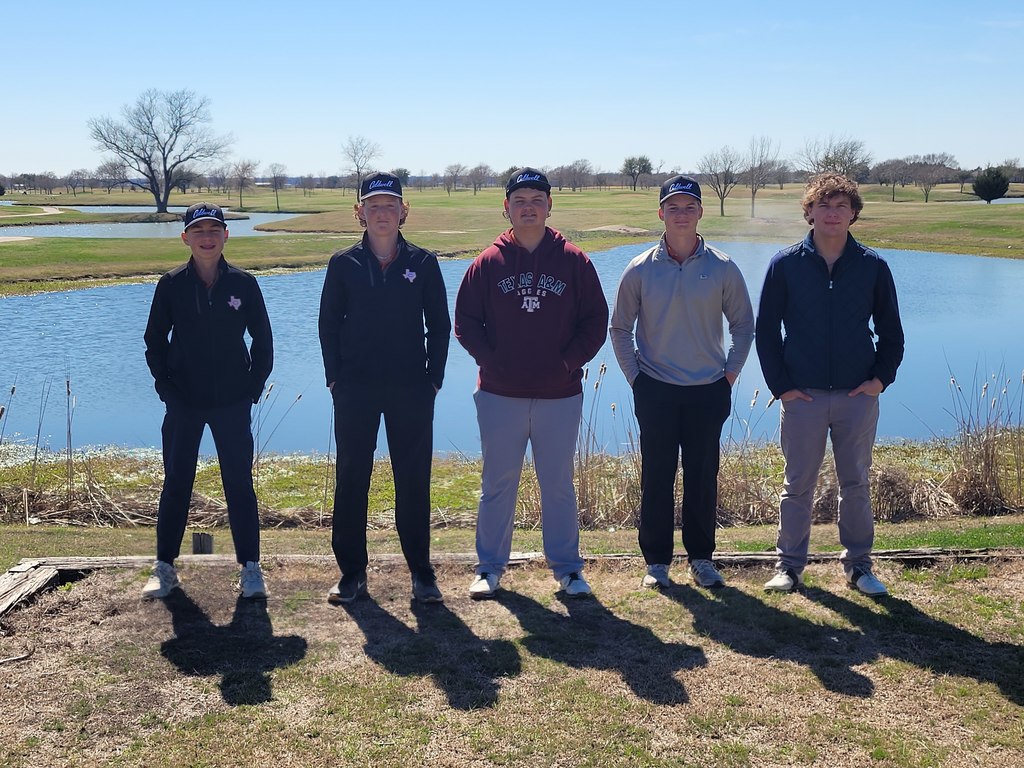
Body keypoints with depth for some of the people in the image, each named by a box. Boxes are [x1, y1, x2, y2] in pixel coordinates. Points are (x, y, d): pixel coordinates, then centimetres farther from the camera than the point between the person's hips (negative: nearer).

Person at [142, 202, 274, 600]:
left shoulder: (243, 284, -1)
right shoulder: (172, 284, 0)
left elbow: (263, 340, 5)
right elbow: (154, 340, 7)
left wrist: (254, 387, -2)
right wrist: (166, 386, 0)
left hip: (233, 403, -1)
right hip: (183, 403, 1)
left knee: (239, 483, 2)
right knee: (176, 483, 8)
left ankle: (250, 568, 10)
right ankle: (164, 567, 19)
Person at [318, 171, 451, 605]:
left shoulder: (422, 263, 4)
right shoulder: (344, 264, 5)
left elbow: (440, 326, 6)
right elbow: (329, 325, 7)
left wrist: (433, 378, -1)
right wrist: (335, 379, 0)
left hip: (411, 390, 0)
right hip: (355, 390, 1)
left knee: (414, 480, 4)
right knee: (351, 480, 5)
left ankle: (421, 571, 14)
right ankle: (352, 570, 16)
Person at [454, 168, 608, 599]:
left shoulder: (574, 262, 2)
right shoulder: (489, 262, 2)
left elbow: (596, 320, 5)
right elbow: (465, 321, 5)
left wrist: (570, 361, -6)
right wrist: (490, 361, -7)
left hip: (560, 396, 0)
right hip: (500, 396, 0)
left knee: (559, 485, 9)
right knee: (497, 485, 9)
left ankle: (567, 567, 21)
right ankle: (490, 567, 21)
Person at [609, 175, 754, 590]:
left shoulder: (722, 268, 0)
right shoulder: (641, 269, -1)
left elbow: (743, 325, 9)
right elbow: (620, 328, 8)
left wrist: (730, 373, 3)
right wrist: (634, 375, 2)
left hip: (709, 391, 1)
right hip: (656, 391, 0)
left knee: (703, 477, 7)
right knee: (657, 477, 4)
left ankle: (701, 557, 22)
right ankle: (656, 560, 16)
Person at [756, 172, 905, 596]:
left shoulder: (873, 266, 2)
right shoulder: (785, 264, -1)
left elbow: (890, 330, 11)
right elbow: (766, 329, 2)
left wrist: (882, 377, -1)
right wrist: (779, 384, -4)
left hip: (858, 396, 1)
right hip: (802, 397, -1)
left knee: (856, 484, 10)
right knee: (798, 486, 6)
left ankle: (858, 565, 23)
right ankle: (789, 565, 18)